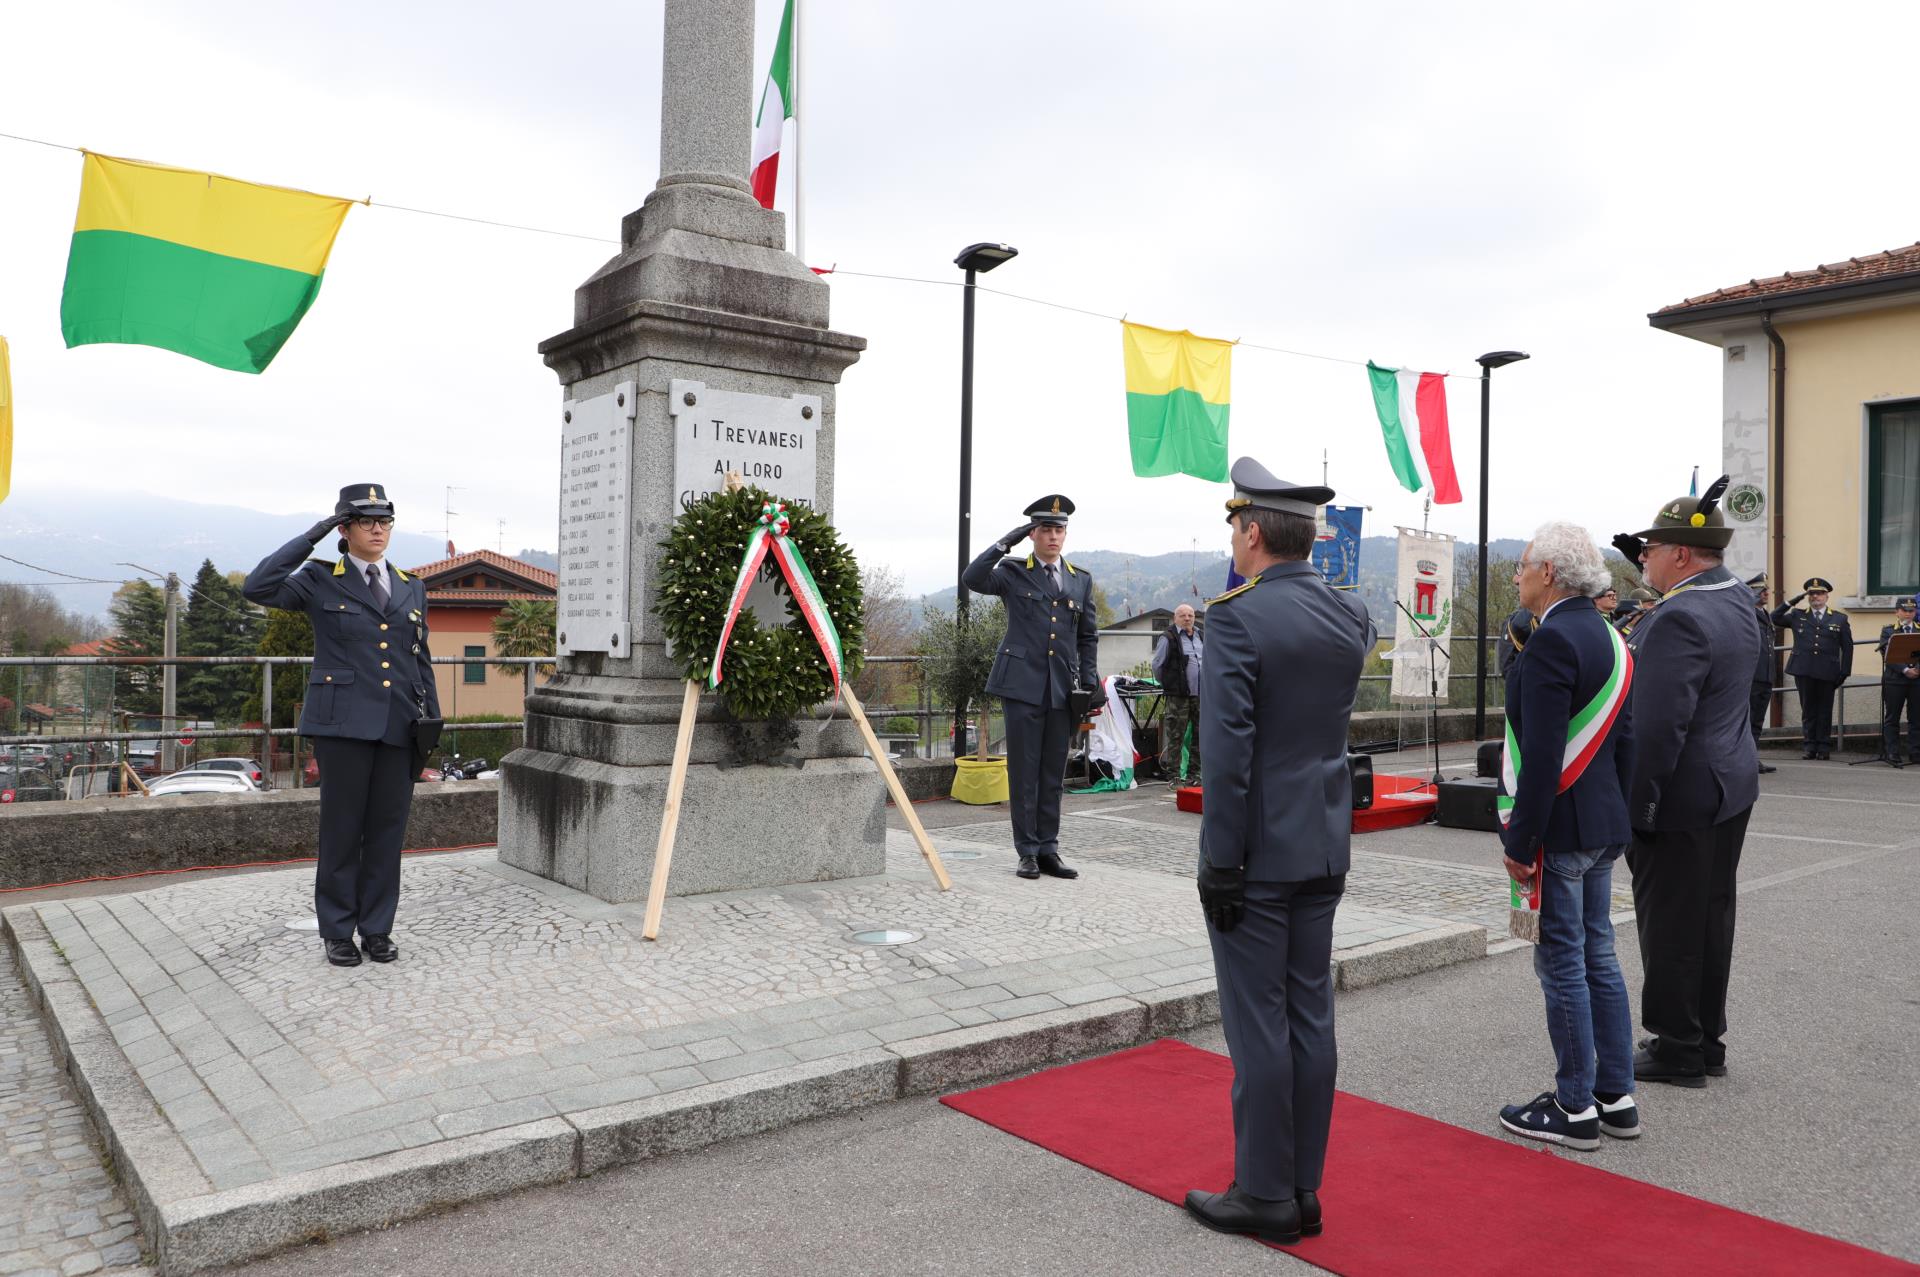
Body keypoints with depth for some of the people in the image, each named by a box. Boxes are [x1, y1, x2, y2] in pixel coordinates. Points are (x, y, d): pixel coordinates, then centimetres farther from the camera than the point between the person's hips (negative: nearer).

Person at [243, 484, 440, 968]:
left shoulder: (411, 588, 14)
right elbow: (257, 587, -13)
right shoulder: (321, 581, 3)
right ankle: (337, 931, 15)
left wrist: (433, 720, 9)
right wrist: (312, 536, -9)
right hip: (344, 723, -3)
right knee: (342, 827, 3)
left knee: (388, 829, 7)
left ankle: (377, 928, 17)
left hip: (399, 727, 3)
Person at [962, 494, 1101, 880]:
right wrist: (1006, 542, -15)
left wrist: (1090, 682, 6)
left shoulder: (1081, 580, 14)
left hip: (1062, 689, 3)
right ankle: (1028, 852, 8)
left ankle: (1048, 850, 15)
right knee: (1024, 772, 0)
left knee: (1053, 774, 8)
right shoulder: (1014, 572, 3)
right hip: (1022, 685, -3)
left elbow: (1088, 637, 16)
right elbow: (973, 578, -16)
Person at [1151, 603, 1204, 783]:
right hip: (1178, 696, -6)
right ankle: (1173, 773, 2)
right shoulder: (1168, 638, -5)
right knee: (1175, 736, -4)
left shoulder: (1201, 637, 15)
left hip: (1201, 694, 6)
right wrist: (1168, 685, 7)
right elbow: (1157, 665, -1)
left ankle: (1194, 771, 19)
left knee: (1201, 734, 9)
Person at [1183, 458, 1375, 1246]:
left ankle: (1265, 1196, 13)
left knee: (1258, 1024, 2)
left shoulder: (1236, 618, -16)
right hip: (1325, 850, 7)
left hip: (1259, 854, -7)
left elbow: (1227, 752, -20)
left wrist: (1221, 861, -14)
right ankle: (1303, 1189, 23)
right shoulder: (1351, 616, 5)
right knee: (1310, 1017, 13)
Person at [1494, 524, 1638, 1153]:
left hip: (1559, 828, -9)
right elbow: (1624, 741, 15)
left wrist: (1520, 842, -18)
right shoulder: (1611, 638, 11)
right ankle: (1616, 1097, 26)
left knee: (1562, 963, 1)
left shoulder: (1552, 640, -19)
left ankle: (1575, 1108, 12)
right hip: (1604, 826, 10)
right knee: (1597, 954, 16)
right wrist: (1616, 817, 20)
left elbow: (1541, 755, -23)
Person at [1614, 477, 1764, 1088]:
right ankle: (1706, 1041, 27)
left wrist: (1635, 805, -20)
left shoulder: (1679, 618, -23)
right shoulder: (1738, 598, 8)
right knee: (1712, 915, 16)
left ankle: (1677, 1048, 13)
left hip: (1682, 797, -10)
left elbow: (1659, 726, -26)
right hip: (1732, 785, 10)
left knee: (1670, 923, 2)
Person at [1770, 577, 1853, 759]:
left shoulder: (1840, 619, 10)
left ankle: (1824, 747, 11)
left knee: (1825, 711, 5)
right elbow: (1775, 618, 5)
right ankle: (1810, 746, 10)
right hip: (1804, 672, 1)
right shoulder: (1797, 616, 12)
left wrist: (1844, 673, 0)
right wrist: (1791, 602, 0)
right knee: (1808, 710, 5)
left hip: (1827, 673, -1)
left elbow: (1847, 647, 8)